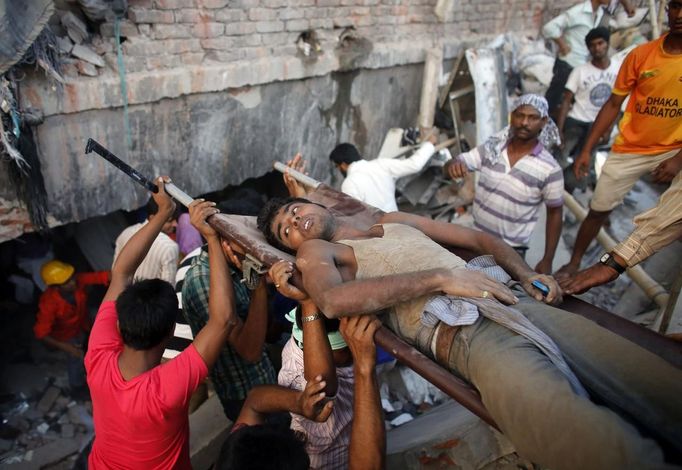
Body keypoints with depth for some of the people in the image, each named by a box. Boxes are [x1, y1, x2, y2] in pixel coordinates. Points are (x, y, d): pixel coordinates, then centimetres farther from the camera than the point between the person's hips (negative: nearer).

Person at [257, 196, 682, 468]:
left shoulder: (395, 221, 31)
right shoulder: (315, 251, 15)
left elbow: (481, 239, 33)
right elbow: (334, 300, -10)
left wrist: (528, 276, 13)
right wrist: (440, 278, -12)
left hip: (521, 304, 6)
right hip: (466, 335, -6)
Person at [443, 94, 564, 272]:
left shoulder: (549, 169, -14)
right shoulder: (491, 147, -6)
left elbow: (554, 213, -4)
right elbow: (449, 167, -8)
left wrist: (547, 260, -5)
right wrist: (453, 165, -34)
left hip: (511, 250, -3)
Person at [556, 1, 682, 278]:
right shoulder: (641, 54, -7)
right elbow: (613, 104, -1)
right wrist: (586, 150, -4)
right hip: (630, 149, 1)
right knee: (597, 210, 8)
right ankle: (574, 263, 26)